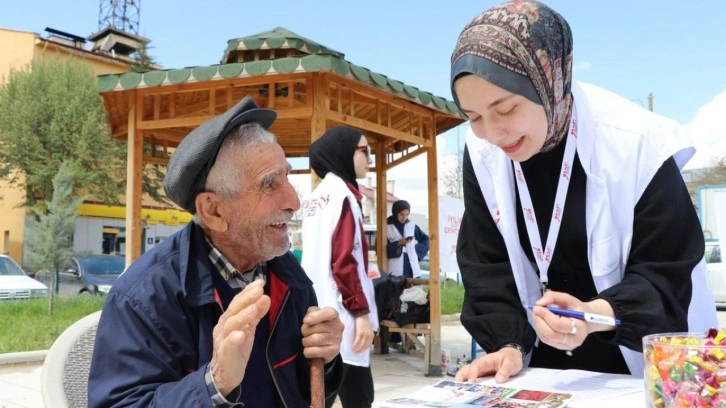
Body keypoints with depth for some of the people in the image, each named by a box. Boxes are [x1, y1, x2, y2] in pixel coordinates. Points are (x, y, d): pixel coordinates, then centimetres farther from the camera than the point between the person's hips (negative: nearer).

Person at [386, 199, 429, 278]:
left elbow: (425, 239, 19)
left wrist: (417, 249, 5)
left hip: (412, 267, 4)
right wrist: (399, 243, -14)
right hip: (396, 269, -4)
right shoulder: (387, 227, -3)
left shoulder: (412, 226, 8)